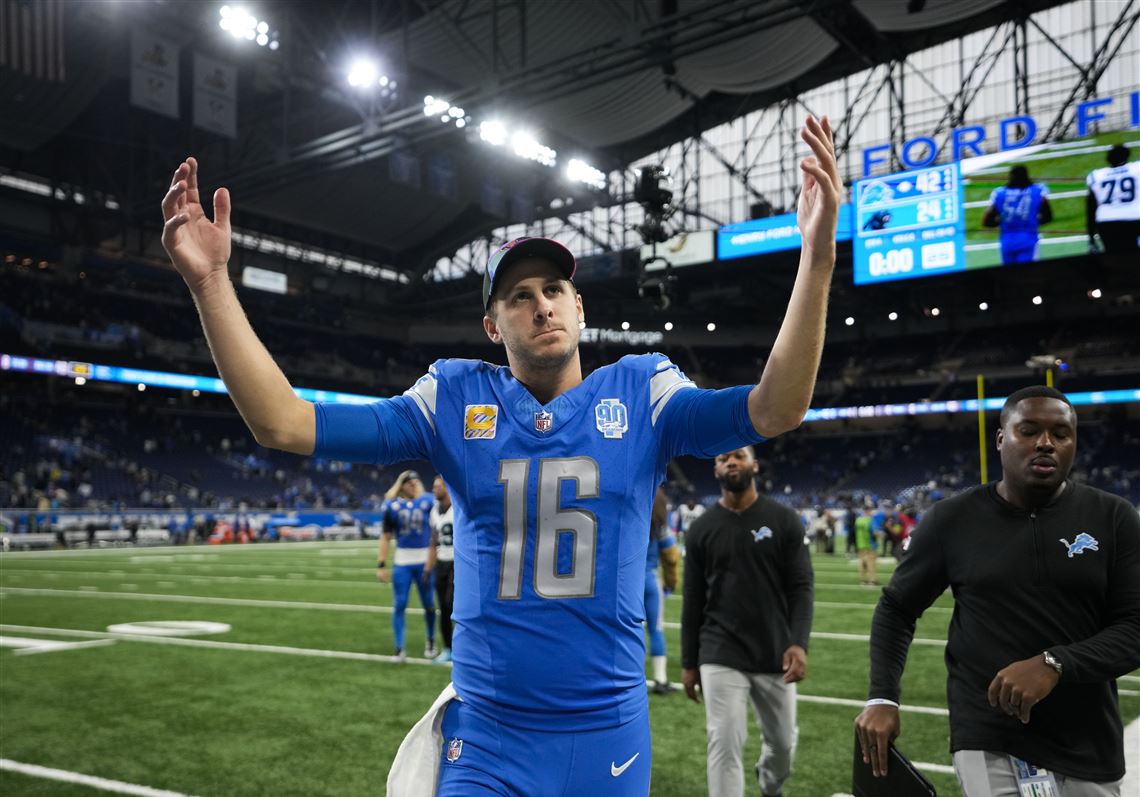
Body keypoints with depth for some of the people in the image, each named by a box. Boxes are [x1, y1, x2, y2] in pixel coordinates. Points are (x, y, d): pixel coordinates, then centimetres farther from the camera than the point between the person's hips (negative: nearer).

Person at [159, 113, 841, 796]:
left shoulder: (641, 393, -2)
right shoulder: (454, 400, -1)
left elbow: (774, 410, -17)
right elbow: (284, 423, -8)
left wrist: (817, 258, -28)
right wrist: (211, 280, -17)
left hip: (610, 735, 1)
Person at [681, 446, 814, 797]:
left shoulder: (784, 520, -1)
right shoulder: (702, 528, 2)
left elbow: (801, 588, -5)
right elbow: (693, 600, 5)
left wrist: (799, 643, -19)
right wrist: (689, 662, 5)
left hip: (775, 656, 1)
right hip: (720, 656, 0)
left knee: (783, 740, 14)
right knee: (724, 746, -6)